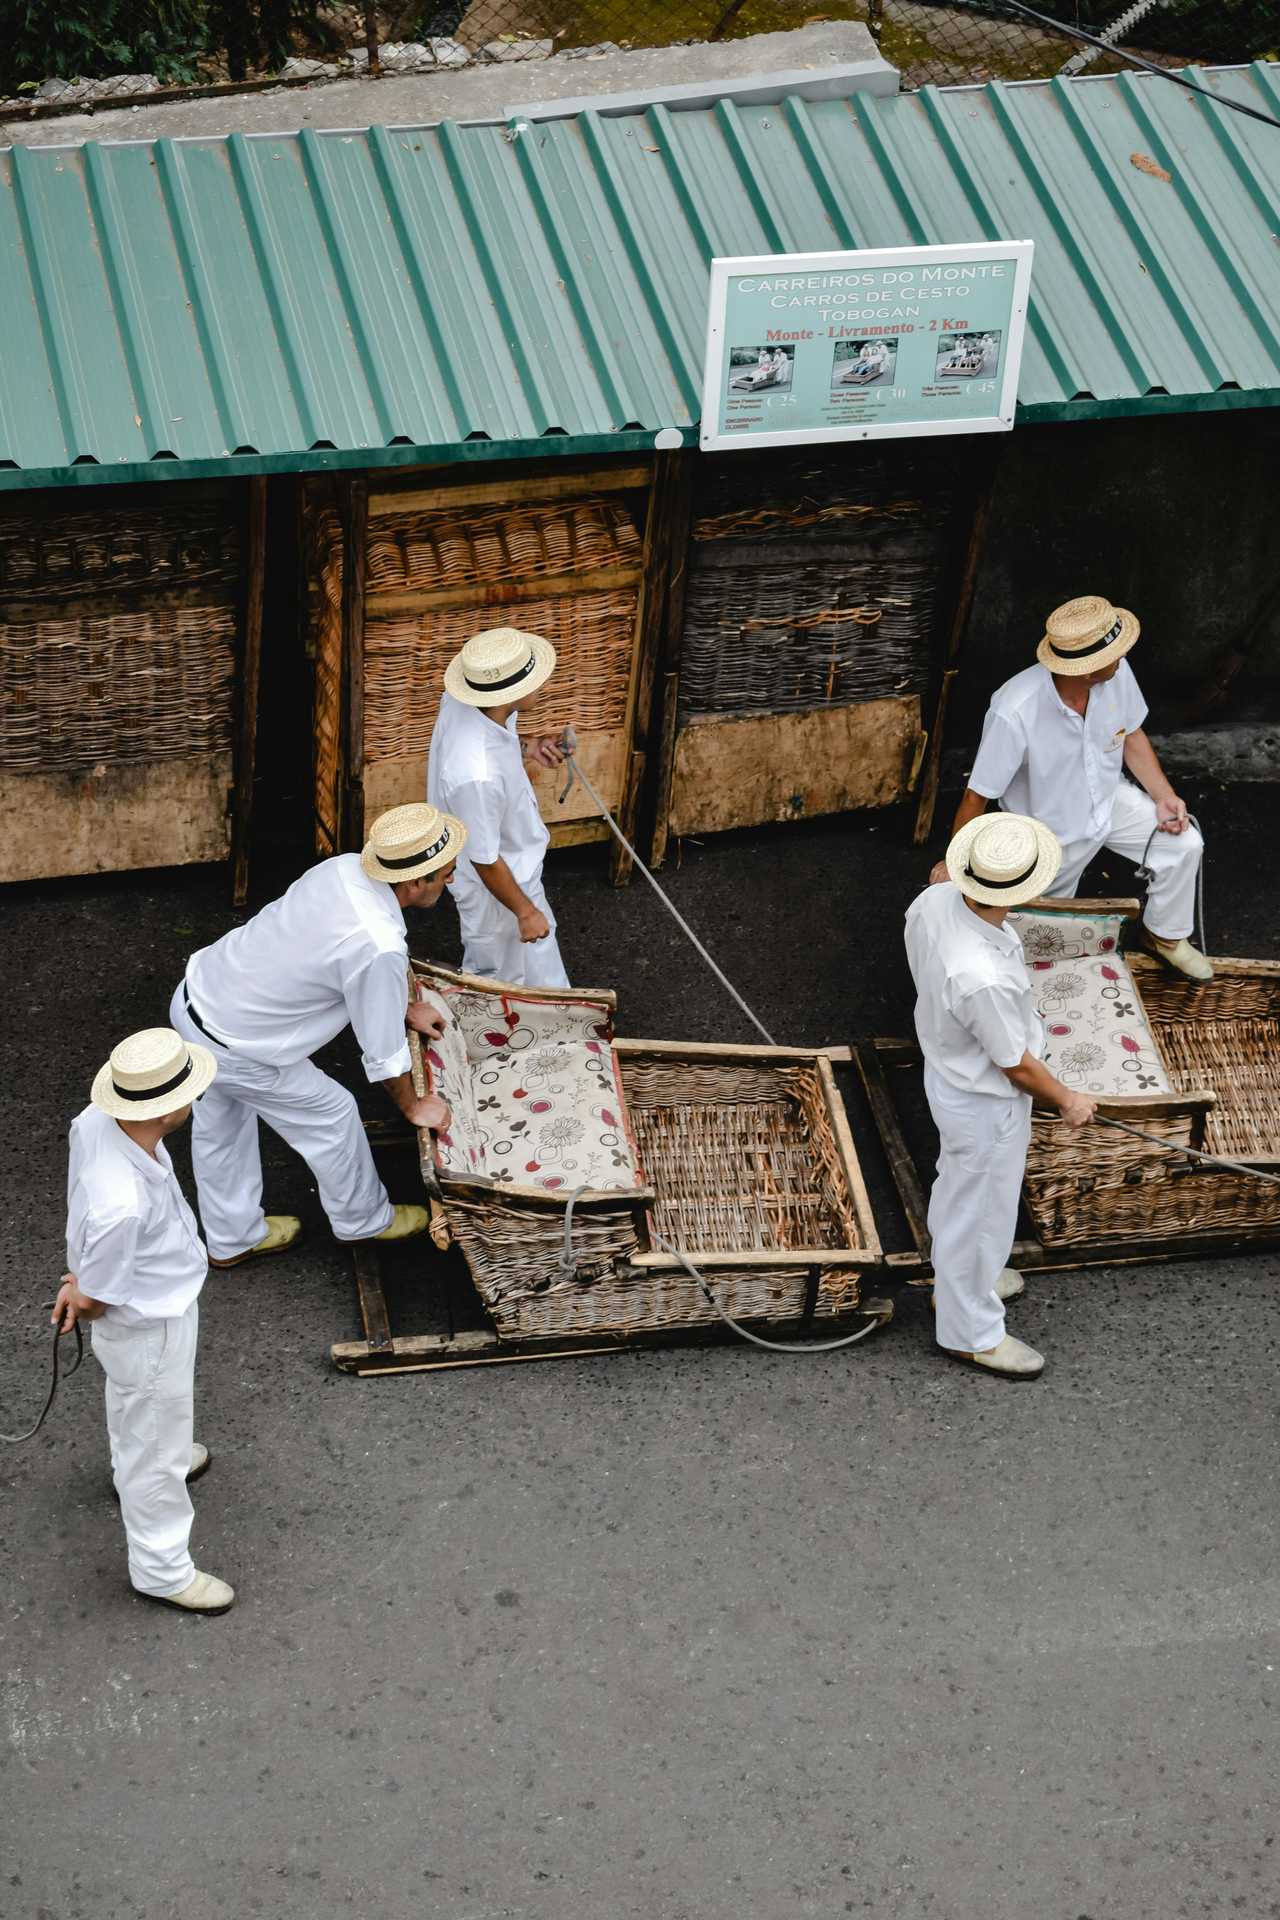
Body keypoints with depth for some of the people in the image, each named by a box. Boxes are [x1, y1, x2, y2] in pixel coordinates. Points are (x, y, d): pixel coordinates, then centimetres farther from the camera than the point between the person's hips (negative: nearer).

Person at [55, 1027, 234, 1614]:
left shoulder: (96, 1121, -23)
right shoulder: (124, 1204, -46)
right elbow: (94, 1299, -28)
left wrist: (84, 1279, 6)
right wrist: (82, 1292, -6)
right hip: (151, 1330, -8)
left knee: (131, 1402, 37)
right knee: (155, 1448, 17)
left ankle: (141, 1464, 67)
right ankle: (162, 1570, 39)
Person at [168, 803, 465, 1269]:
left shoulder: (345, 868, -8)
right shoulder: (379, 949, -30)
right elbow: (383, 1052, -16)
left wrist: (405, 1007, 24)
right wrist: (413, 1106, 3)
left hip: (195, 991, 7)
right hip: (234, 1049, -7)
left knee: (219, 1126, 27)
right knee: (331, 1116, 16)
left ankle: (231, 1239, 50)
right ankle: (362, 1219, 42)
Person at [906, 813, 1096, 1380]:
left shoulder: (934, 902, -22)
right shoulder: (984, 980, -44)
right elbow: (1016, 1065, -25)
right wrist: (1068, 1102, -6)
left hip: (946, 1070, 8)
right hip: (986, 1104, -8)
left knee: (957, 1184, 32)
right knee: (980, 1210, 16)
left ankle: (957, 1279, 58)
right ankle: (971, 1331, 39)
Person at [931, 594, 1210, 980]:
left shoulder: (1117, 674, -25)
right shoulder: (1015, 714, -41)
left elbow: (1132, 736, -2)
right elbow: (978, 795, -27)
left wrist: (1164, 796, -12)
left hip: (1108, 800, 4)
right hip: (1051, 831, -4)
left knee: (1184, 844, -8)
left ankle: (1165, 935, 17)